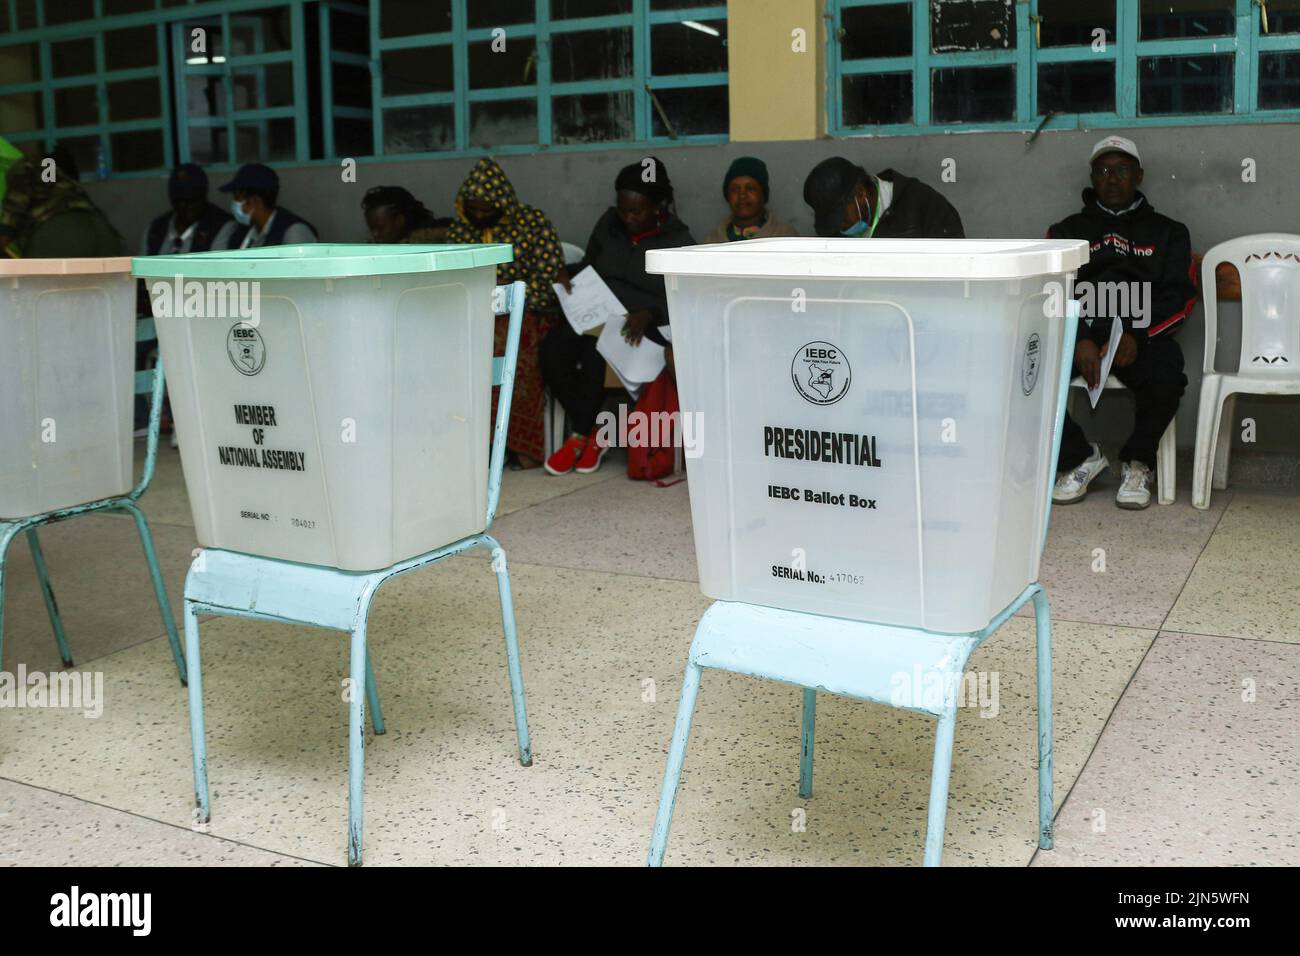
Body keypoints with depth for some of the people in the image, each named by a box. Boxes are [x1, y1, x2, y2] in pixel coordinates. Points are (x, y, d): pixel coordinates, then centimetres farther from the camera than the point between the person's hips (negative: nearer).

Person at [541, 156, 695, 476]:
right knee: (552, 347, -27)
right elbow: (587, 267, 25)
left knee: (595, 352, -35)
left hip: (643, 329, -5)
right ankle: (592, 435, -12)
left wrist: (648, 314, -24)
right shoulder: (609, 225, 14)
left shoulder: (679, 243, 1)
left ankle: (581, 435, -10)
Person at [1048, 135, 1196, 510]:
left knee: (1166, 377, -35)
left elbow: (1179, 295, 5)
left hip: (1143, 336, -1)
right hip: (1077, 334, 1)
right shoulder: (1067, 231, 21)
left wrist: (1137, 336, -15)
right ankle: (1079, 457, -7)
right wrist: (1080, 339, -15)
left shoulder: (1168, 232, 20)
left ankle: (1137, 464, -7)